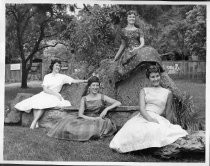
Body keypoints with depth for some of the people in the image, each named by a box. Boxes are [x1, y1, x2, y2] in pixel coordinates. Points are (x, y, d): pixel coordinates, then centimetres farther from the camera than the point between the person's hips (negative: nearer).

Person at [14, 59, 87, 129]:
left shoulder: (62, 77, 8)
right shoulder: (47, 76, 11)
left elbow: (74, 81, 1)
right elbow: (45, 89, -1)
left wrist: (85, 81, -10)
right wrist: (56, 93, -14)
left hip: (54, 97, -2)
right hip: (45, 94, 2)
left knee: (42, 103, -34)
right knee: (34, 102, -30)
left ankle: (34, 122, -31)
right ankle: (36, 124, -33)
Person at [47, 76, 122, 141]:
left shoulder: (102, 97, 7)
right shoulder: (84, 99, 8)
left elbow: (118, 103, 2)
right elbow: (80, 114, -1)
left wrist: (106, 109, -12)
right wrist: (93, 118, -15)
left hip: (98, 121, 1)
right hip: (86, 120, 0)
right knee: (69, 119, -26)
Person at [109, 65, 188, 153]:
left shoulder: (168, 93, 18)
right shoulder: (144, 91, 17)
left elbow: (168, 113, 22)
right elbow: (142, 108, 2)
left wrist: (167, 124, 9)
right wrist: (150, 119, -16)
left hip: (158, 119, 0)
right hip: (142, 117, 1)